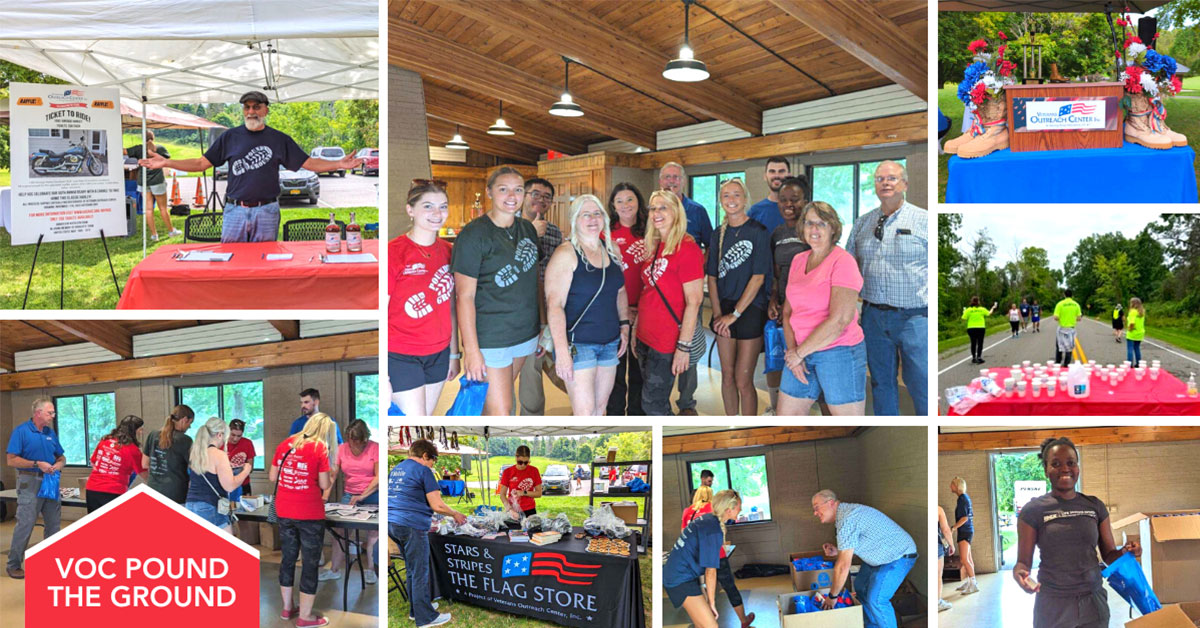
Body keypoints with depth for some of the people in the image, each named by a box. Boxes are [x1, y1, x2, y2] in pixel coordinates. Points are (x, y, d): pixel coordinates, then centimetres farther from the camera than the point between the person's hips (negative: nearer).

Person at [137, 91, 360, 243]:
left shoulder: (279, 139, 7)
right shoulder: (230, 137, 8)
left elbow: (309, 163, 5)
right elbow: (202, 163, 9)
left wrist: (339, 164, -9)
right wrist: (166, 163, 0)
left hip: (267, 211, 0)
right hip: (235, 210, 1)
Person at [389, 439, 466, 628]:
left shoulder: (395, 469, 17)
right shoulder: (423, 471, -7)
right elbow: (437, 506, -10)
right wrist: (455, 514, 7)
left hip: (392, 524, 8)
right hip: (412, 527, -8)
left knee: (412, 570, 20)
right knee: (420, 573, -1)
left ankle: (416, 608, 29)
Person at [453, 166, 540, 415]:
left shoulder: (527, 229, 8)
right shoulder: (474, 234, -12)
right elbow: (465, 296, -14)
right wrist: (471, 350, -18)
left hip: (525, 334, 6)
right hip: (490, 338, -6)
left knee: (492, 403, 13)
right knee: (500, 413, -5)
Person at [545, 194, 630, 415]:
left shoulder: (612, 250, 9)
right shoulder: (566, 254, -12)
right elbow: (554, 305, -17)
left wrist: (624, 326, 11)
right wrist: (561, 351, -22)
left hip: (609, 342, 7)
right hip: (578, 343, -6)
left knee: (600, 408, 10)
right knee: (585, 414, -10)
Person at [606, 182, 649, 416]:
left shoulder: (648, 235, 5)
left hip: (642, 312, 2)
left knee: (639, 368, 11)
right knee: (615, 369, 7)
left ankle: (636, 413, 24)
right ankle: (615, 414, 20)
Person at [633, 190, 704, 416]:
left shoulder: (686, 248, -14)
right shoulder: (654, 247, 10)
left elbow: (694, 301, -17)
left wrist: (684, 346, -19)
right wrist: (636, 331, 14)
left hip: (667, 341, -8)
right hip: (645, 338, 8)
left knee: (653, 404, -2)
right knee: (652, 400, 16)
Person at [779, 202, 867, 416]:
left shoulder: (843, 261, -10)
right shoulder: (798, 260, 10)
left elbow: (839, 321, -18)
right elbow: (788, 311, 11)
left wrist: (799, 352, -12)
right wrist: (793, 350, -5)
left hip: (839, 351, -6)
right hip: (801, 352, 6)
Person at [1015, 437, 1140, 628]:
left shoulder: (1095, 506, 6)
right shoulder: (1033, 510, -4)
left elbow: (1109, 554, 10)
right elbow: (1023, 561, -3)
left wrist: (1125, 552, -12)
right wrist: (1019, 573, -25)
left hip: (1094, 602, 3)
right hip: (1052, 605, -3)